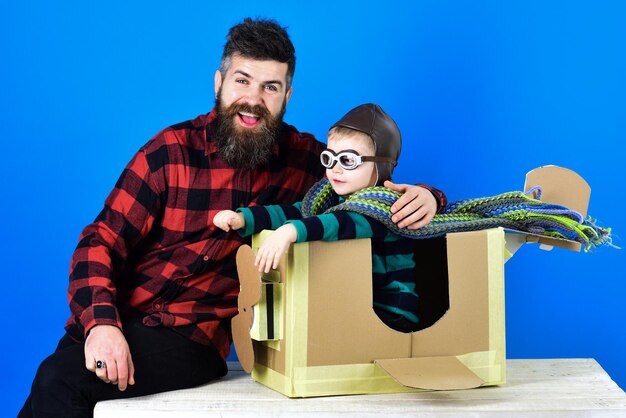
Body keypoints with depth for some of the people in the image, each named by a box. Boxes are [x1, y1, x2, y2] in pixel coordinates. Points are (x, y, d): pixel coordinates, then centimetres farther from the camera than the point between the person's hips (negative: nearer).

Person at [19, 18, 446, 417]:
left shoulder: (304, 159, 6)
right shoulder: (172, 149, 4)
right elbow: (103, 241, 0)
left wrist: (422, 197, -9)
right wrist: (100, 322, -18)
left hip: (196, 337, -1)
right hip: (118, 320, 1)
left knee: (62, 382, -27)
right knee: (56, 376, -30)